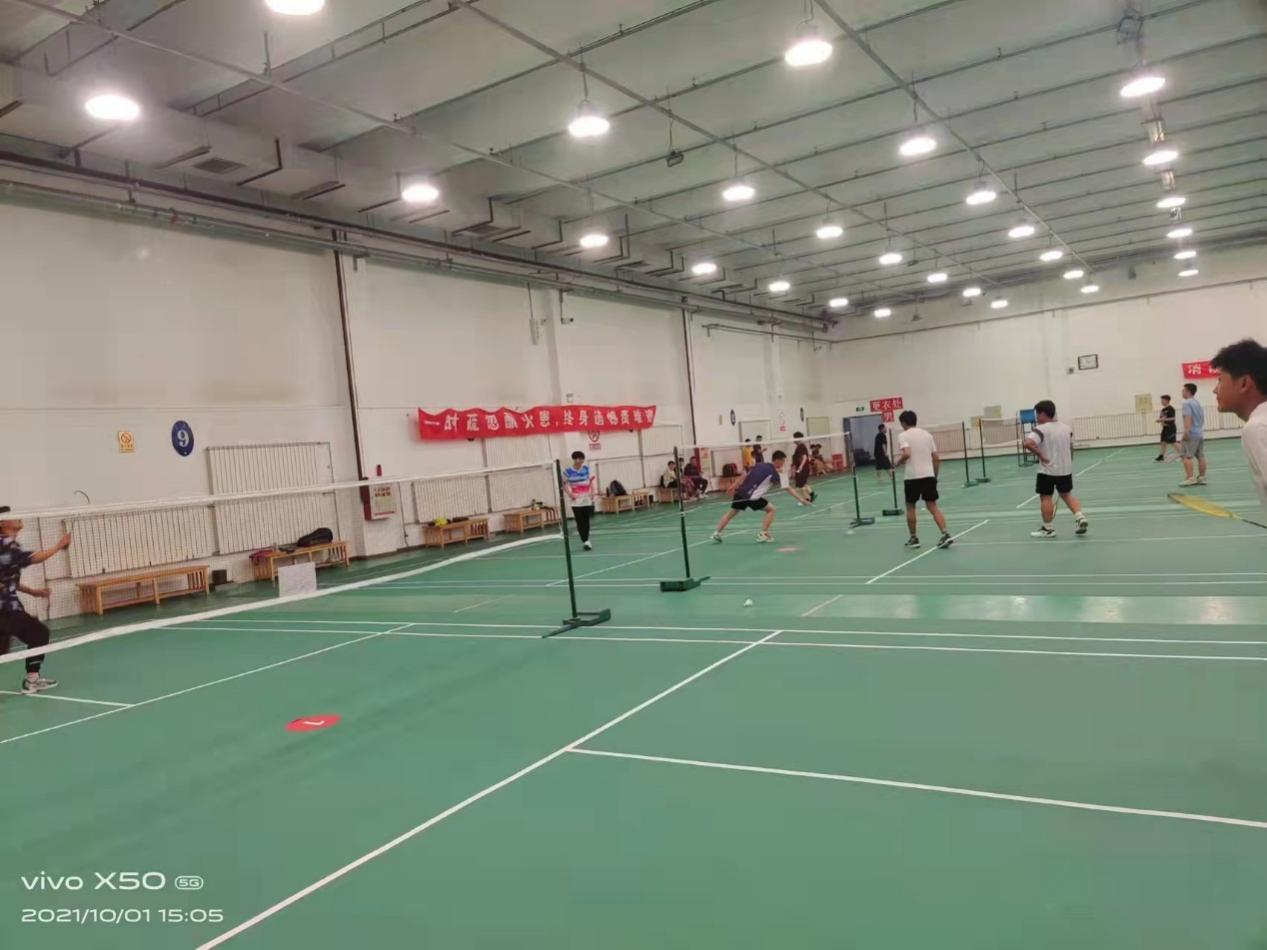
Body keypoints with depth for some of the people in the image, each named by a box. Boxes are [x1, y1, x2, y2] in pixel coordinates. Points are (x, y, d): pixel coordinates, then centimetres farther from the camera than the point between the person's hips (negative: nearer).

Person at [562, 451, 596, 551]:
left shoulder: (586, 468, 4)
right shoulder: (568, 471, -7)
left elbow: (590, 480, 13)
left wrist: (592, 491, 0)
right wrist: (569, 494, -12)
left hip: (587, 499, 3)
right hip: (576, 500, -3)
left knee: (587, 520, 7)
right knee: (580, 521, -6)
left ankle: (586, 541, 19)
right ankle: (585, 541, -4)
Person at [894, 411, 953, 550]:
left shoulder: (903, 436, -4)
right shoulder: (927, 434, 12)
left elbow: (907, 454, -22)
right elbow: (936, 458, 11)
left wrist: (898, 462, -2)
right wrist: (935, 475, 20)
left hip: (912, 476, -4)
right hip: (929, 475, 4)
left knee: (910, 507, 12)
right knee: (932, 506, 6)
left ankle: (914, 538, 17)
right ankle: (945, 534, -9)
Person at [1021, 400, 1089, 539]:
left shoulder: (1040, 429, -14)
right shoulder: (1066, 428, 7)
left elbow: (1028, 443, -31)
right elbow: (1071, 447, 16)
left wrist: (1040, 455, -22)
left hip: (1048, 471, -6)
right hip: (1066, 469, 7)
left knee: (1046, 498, 3)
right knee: (1067, 495, 20)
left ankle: (1047, 529, 8)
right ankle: (1080, 517, 4)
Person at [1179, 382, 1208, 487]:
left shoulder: (1187, 403, -10)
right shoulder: (1198, 403, 18)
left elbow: (1188, 418, -21)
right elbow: (1202, 418, 22)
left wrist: (1186, 431, -26)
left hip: (1191, 434, -9)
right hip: (1200, 433, 9)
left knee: (1187, 457, -10)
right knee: (1201, 456, 9)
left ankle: (1190, 478, -16)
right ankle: (1201, 477, 11)